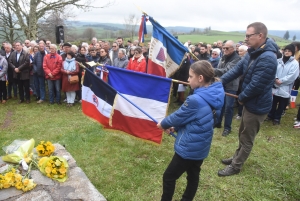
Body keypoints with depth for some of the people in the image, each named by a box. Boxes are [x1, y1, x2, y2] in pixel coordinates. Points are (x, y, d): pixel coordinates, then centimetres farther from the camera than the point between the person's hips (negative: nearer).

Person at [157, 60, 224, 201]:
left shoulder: (195, 100, -29)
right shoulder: (213, 96, -1)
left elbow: (179, 116, -15)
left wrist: (163, 124, 4)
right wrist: (175, 128, 5)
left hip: (189, 147, -9)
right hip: (201, 146, 9)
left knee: (169, 177, 9)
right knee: (193, 175, 23)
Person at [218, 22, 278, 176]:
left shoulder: (267, 58, -29)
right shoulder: (253, 53, 4)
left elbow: (256, 86, -28)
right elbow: (238, 69, 5)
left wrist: (241, 97, -12)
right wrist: (220, 82, -3)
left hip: (257, 105, -10)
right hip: (250, 102, 10)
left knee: (246, 139, 7)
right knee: (242, 134, 24)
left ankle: (235, 166, 24)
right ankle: (237, 157, 43)